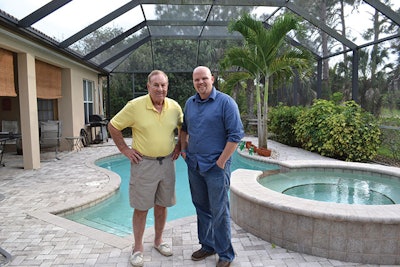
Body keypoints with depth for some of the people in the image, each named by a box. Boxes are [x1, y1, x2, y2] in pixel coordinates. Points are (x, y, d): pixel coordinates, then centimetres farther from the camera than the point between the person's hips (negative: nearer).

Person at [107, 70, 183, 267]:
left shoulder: (175, 107, -1)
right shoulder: (135, 106, -11)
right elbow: (113, 126, -3)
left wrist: (179, 146, 6)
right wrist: (125, 150, -6)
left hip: (167, 162, 4)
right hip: (144, 163, -3)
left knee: (162, 205, 15)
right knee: (141, 208, 6)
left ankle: (158, 241, 35)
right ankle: (138, 248, 24)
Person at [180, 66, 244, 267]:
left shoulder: (225, 102, -10)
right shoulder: (190, 103, 9)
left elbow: (236, 135, -14)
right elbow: (184, 128, 24)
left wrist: (221, 162, -15)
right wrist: (183, 149, 11)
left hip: (216, 167, -6)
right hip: (194, 165, 6)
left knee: (219, 212, 2)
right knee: (201, 208, 17)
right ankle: (207, 245, 35)